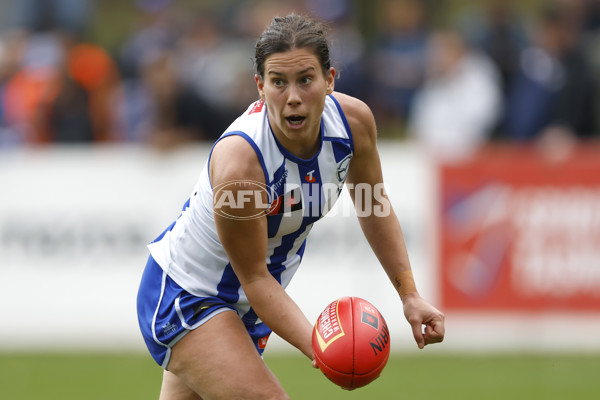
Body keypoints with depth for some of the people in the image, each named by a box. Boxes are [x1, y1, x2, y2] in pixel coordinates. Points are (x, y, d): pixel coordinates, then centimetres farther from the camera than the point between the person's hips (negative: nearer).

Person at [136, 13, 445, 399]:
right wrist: (315, 345, -39)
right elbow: (254, 277, -27)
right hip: (184, 297, -7)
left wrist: (409, 294, 2)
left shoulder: (354, 120, -17)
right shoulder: (239, 162, -36)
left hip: (246, 308, 7)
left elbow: (374, 206, 4)